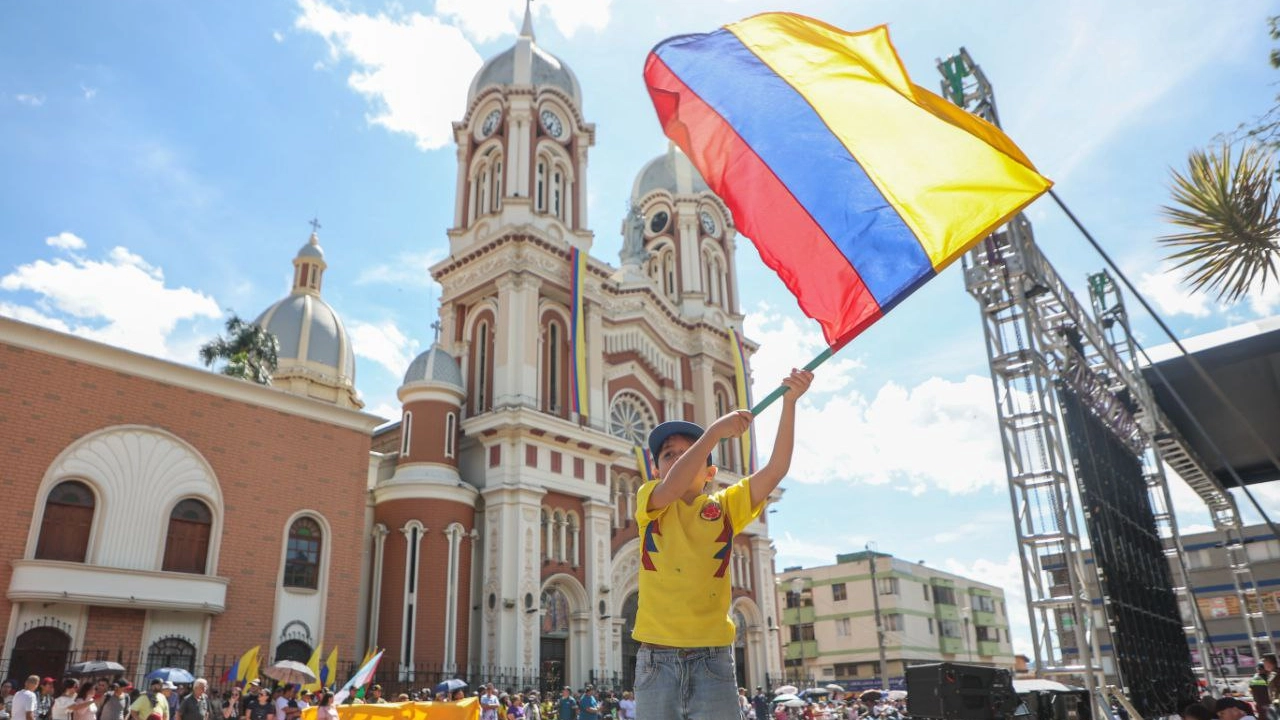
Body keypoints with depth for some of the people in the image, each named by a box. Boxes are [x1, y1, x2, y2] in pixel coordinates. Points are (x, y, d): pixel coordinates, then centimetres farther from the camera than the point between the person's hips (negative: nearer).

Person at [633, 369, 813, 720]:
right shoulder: (649, 500, 3)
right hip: (656, 657, -1)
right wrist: (716, 430, -20)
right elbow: (674, 486, -20)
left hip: (712, 656, 1)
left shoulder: (726, 506, 6)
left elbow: (777, 468, -5)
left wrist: (789, 402, -15)